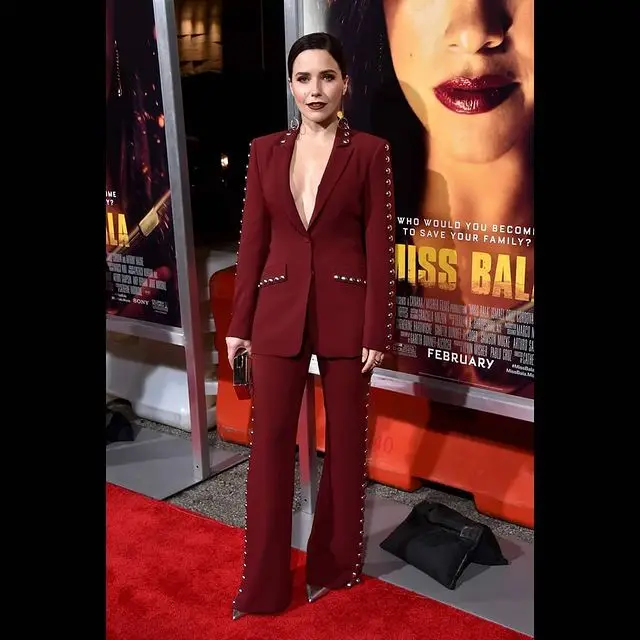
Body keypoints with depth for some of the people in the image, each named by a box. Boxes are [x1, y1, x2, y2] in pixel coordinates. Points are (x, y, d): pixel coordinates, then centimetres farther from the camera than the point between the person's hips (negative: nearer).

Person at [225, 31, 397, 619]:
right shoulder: (265, 151, 6)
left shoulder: (369, 152, -3)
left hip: (346, 313, -2)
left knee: (345, 441, 10)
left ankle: (335, 564, 31)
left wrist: (377, 332, -9)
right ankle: (263, 583, 20)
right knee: (270, 441, 6)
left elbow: (380, 246, -5)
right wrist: (240, 323, 4)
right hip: (279, 312, 3)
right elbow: (253, 241, 6)